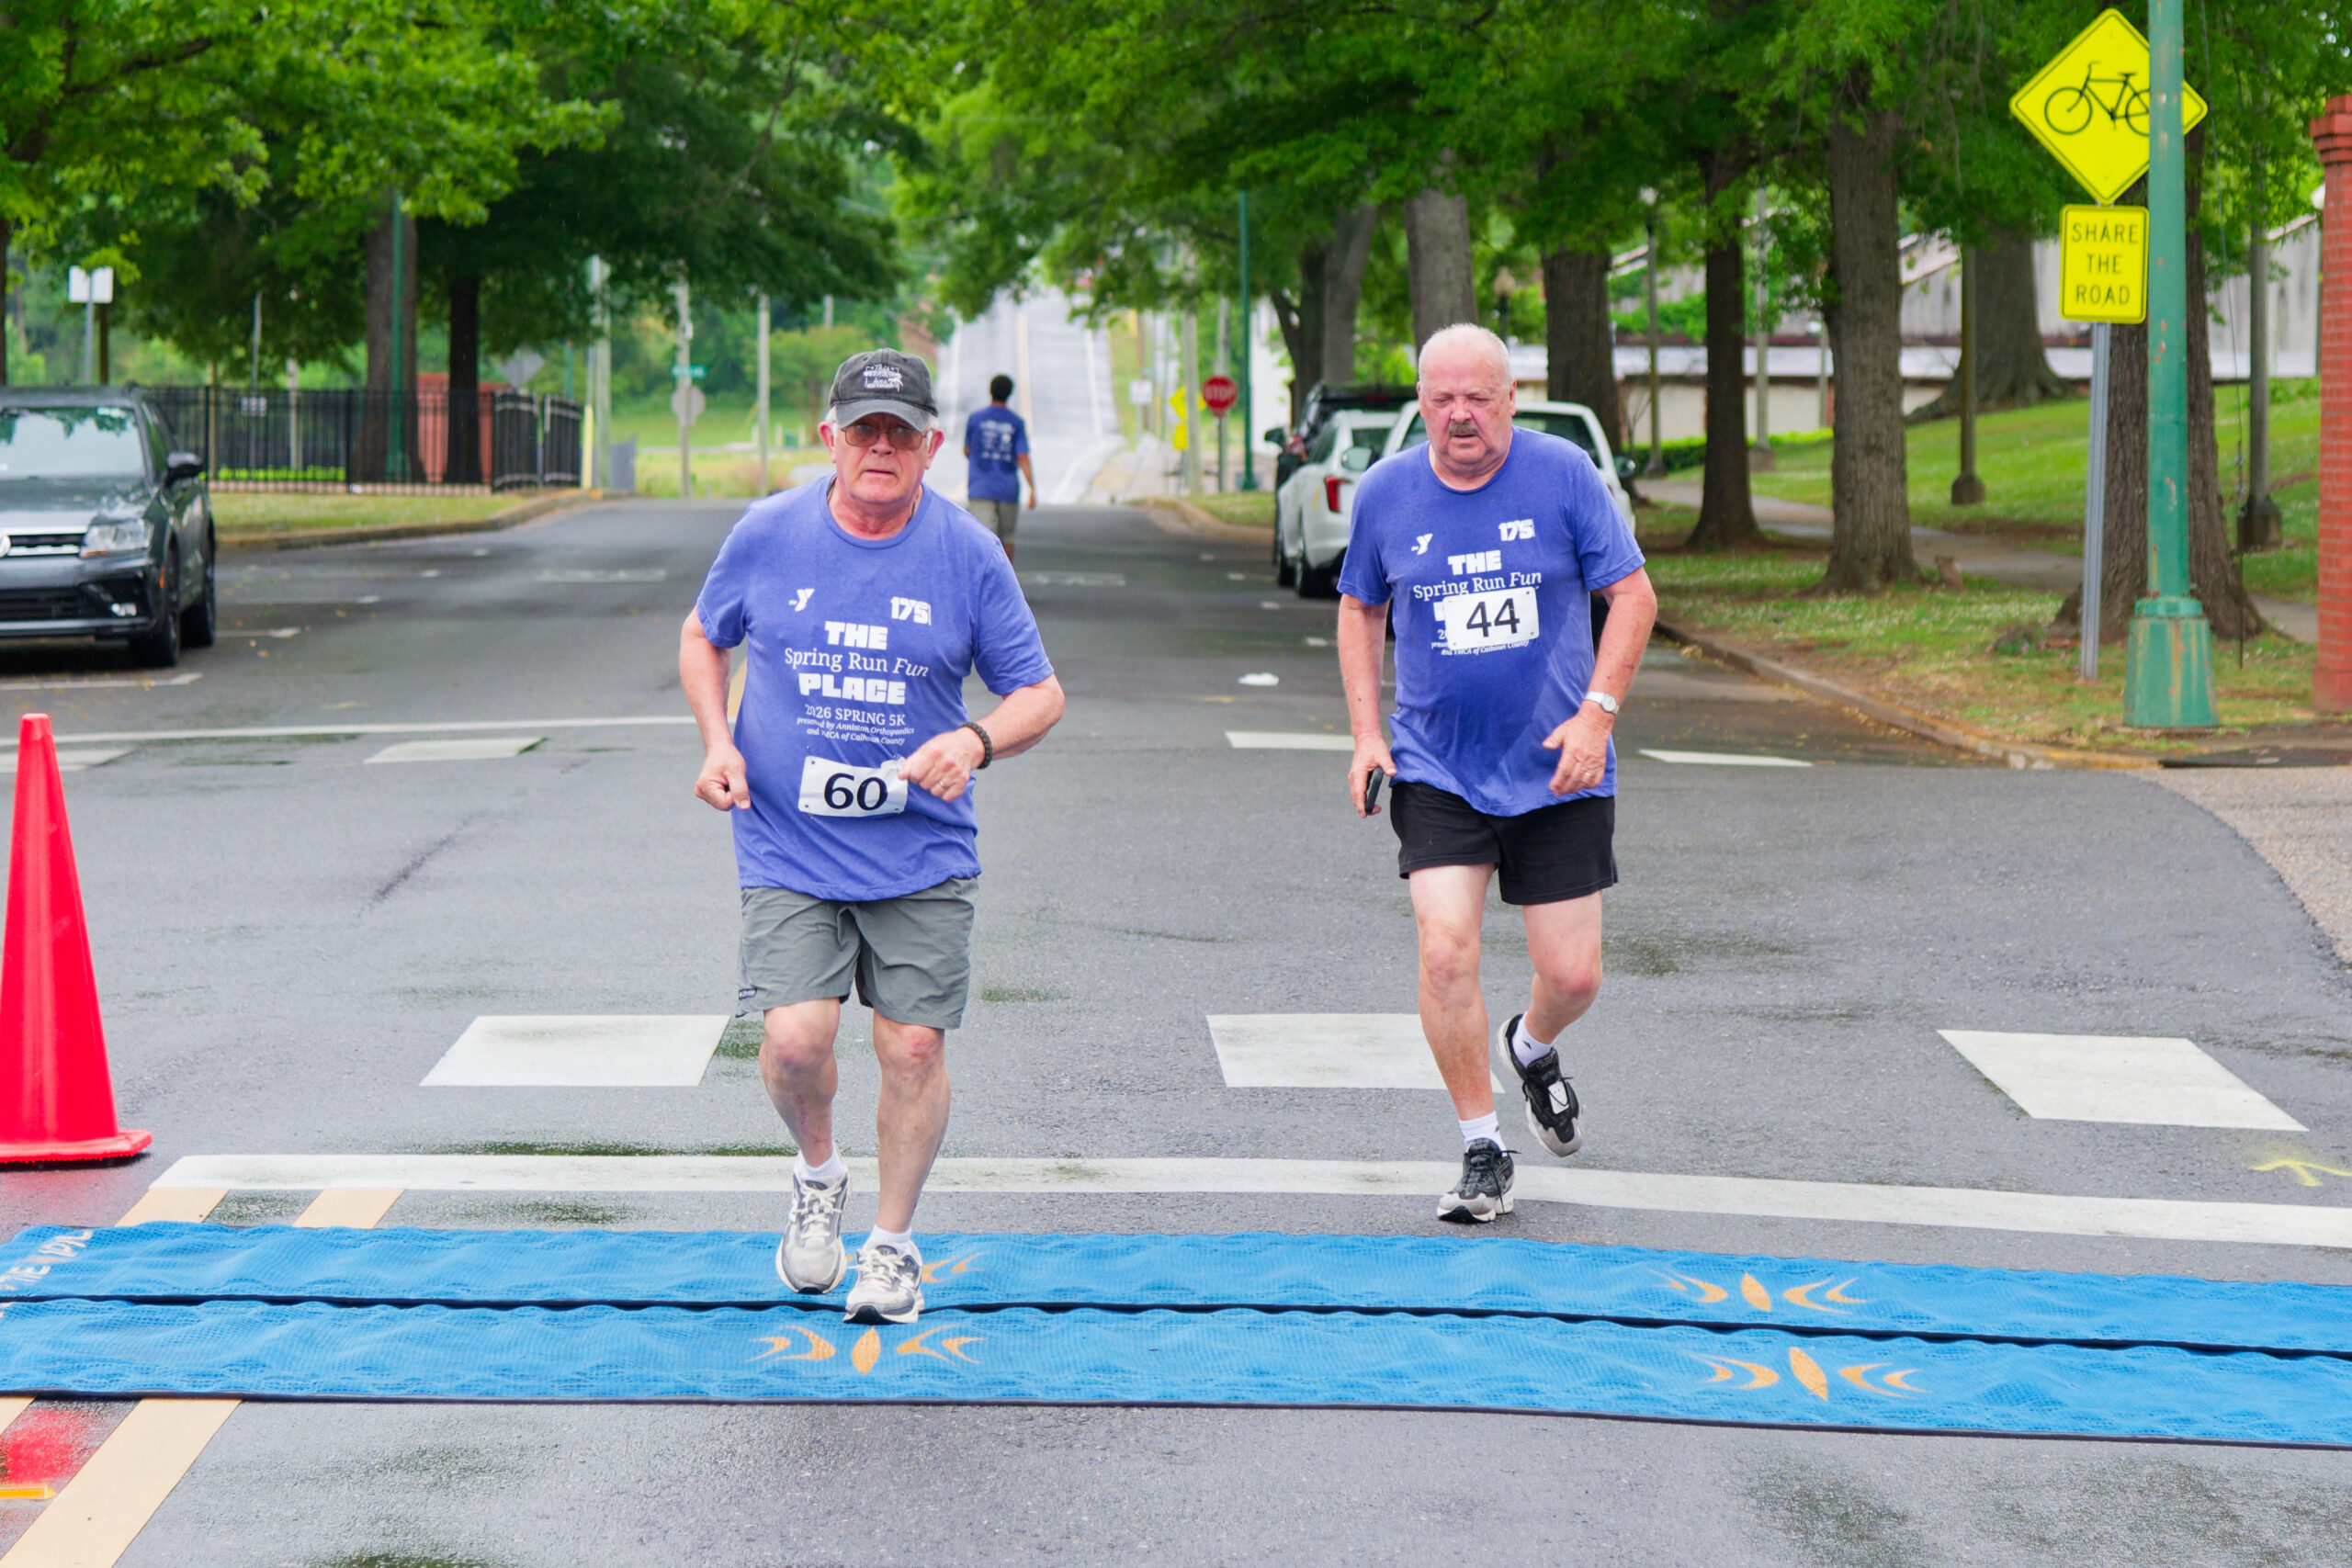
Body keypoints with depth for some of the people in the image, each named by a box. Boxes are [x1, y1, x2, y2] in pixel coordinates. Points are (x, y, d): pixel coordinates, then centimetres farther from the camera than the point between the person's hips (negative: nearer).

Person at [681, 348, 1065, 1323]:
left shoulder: (967, 556, -3)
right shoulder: (767, 535, -1)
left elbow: (1040, 693, 4)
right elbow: (703, 637, 16)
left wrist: (977, 741, -17)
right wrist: (718, 742, -1)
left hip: (922, 854, 0)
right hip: (788, 849, 0)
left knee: (913, 1047, 0)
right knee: (795, 1039, -15)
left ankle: (892, 1243, 20)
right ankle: (817, 1177, 18)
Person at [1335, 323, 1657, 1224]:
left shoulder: (1562, 474, -7)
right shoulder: (1385, 493, -1)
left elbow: (1631, 593, -2)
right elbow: (1359, 609, 14)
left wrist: (1597, 713, -12)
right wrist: (1366, 733, 4)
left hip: (1557, 770, 0)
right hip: (1435, 769, 0)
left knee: (1573, 976, 1)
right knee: (1445, 951, -16)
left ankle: (1532, 1048, 39)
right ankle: (1482, 1151, 0)